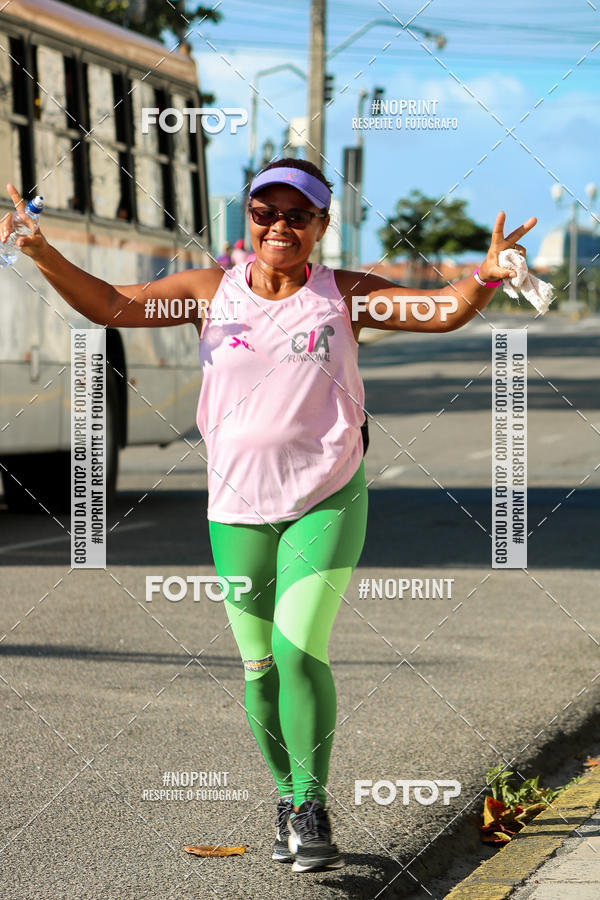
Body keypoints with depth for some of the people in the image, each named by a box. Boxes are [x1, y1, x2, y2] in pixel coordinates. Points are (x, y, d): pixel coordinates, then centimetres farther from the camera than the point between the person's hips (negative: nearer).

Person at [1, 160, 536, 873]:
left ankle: (312, 806, -3)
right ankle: (286, 794, 28)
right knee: (259, 666, 8)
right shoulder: (211, 290, 2)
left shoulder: (344, 295, -1)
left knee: (300, 652, -16)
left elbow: (442, 312, -8)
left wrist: (485, 277, -30)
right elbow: (108, 305, -1)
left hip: (327, 500, -2)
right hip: (238, 508, 2)